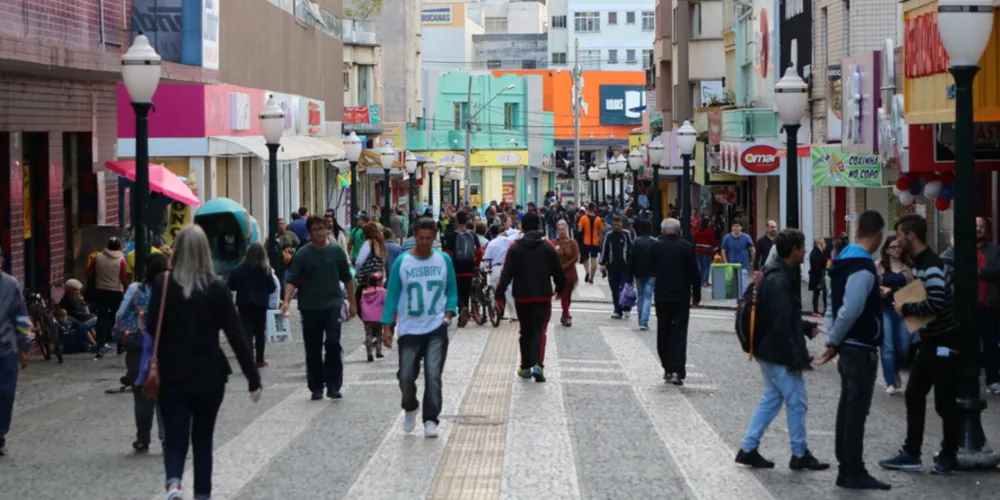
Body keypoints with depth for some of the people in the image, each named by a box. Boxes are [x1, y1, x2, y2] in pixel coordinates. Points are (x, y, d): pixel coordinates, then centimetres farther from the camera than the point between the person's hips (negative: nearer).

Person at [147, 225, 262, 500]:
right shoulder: (217, 287, -6)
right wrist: (253, 379, -1)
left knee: (175, 439, 3)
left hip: (173, 376, -1)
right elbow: (235, 335, -5)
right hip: (209, 375, 1)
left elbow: (152, 329, -7)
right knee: (202, 438, 16)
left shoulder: (163, 284, -7)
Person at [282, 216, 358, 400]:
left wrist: (352, 302, 13)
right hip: (310, 308, 0)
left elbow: (347, 279, 11)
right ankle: (316, 388, 18)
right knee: (313, 350, 7)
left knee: (333, 344, -14)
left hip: (332, 305, 0)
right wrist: (287, 300, -23)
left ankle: (333, 386, -9)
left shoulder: (336, 251, 3)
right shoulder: (303, 254, -1)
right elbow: (292, 280, -8)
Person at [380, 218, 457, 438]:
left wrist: (449, 313, -7)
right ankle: (410, 408, 31)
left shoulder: (444, 260, 2)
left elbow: (452, 291, 10)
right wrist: (386, 326, -3)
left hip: (436, 329, 0)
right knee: (406, 376, 2)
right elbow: (392, 295, 1)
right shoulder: (402, 262, -2)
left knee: (433, 375, -10)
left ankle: (431, 420, -2)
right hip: (409, 329, 0)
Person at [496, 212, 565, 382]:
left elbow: (507, 273, -9)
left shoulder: (515, 248, -4)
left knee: (525, 331, 15)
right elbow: (558, 272, 3)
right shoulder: (547, 248, -2)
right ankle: (538, 364, -21)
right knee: (539, 330, -2)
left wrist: (499, 294, -7)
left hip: (522, 296, 1)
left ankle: (525, 367, 20)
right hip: (543, 296, -1)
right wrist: (560, 288, 20)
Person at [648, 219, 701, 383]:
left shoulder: (656, 247, -5)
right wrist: (696, 295, 4)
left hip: (661, 295, 1)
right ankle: (677, 371, -12)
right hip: (682, 296, -1)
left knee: (663, 332, 12)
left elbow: (649, 269, 4)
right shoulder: (687, 247, -6)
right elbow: (694, 273, -5)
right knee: (679, 333, -2)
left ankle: (667, 369, 14)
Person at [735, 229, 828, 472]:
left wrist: (807, 328, 19)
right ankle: (800, 455, 11)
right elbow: (782, 324, -25)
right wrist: (797, 358, -22)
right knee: (797, 401, 1)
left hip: (768, 351, 11)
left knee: (772, 399, 16)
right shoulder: (780, 281, -22)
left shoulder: (775, 275, 11)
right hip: (779, 353, -11)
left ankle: (748, 449, 17)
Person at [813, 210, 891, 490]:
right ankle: (855, 473, -1)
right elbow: (851, 310, -25)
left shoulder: (845, 260, 11)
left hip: (849, 347, 9)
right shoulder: (864, 267, -19)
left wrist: (832, 340, 10)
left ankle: (846, 469, 19)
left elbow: (834, 305, 14)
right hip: (861, 348, -9)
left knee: (848, 408, 13)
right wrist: (834, 342, -13)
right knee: (857, 411, -5)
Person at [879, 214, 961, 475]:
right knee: (914, 396, 12)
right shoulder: (918, 263, 10)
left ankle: (948, 456, 14)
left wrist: (906, 309, -17)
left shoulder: (932, 266, -21)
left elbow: (936, 304, -30)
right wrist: (899, 296, 5)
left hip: (945, 343, -10)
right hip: (928, 342, 10)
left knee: (945, 402, 1)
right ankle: (911, 453, 19)